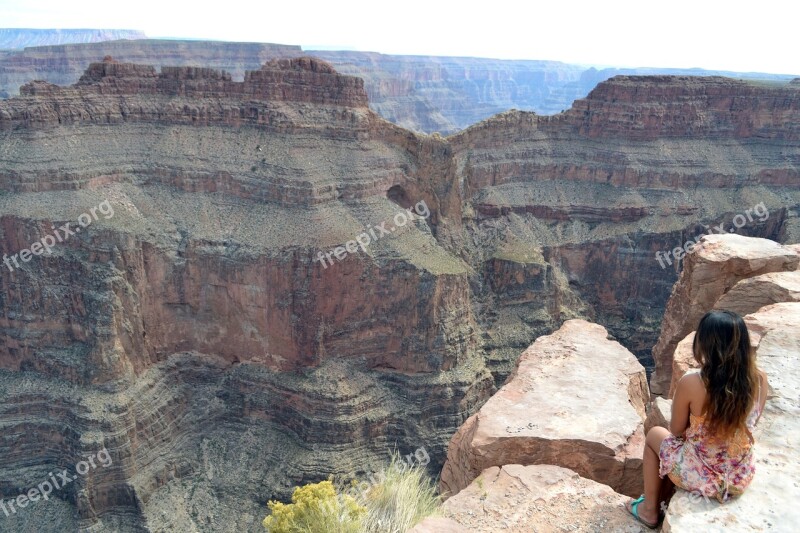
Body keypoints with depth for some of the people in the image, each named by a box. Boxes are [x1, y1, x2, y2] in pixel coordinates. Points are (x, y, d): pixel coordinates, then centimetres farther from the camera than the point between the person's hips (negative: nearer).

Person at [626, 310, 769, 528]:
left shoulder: (691, 383, -27)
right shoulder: (760, 380, -13)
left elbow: (677, 431, -10)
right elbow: (748, 424, 5)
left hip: (702, 478, -5)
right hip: (741, 478, 5)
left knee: (654, 436, 25)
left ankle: (649, 510, 36)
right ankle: (660, 500, 47)